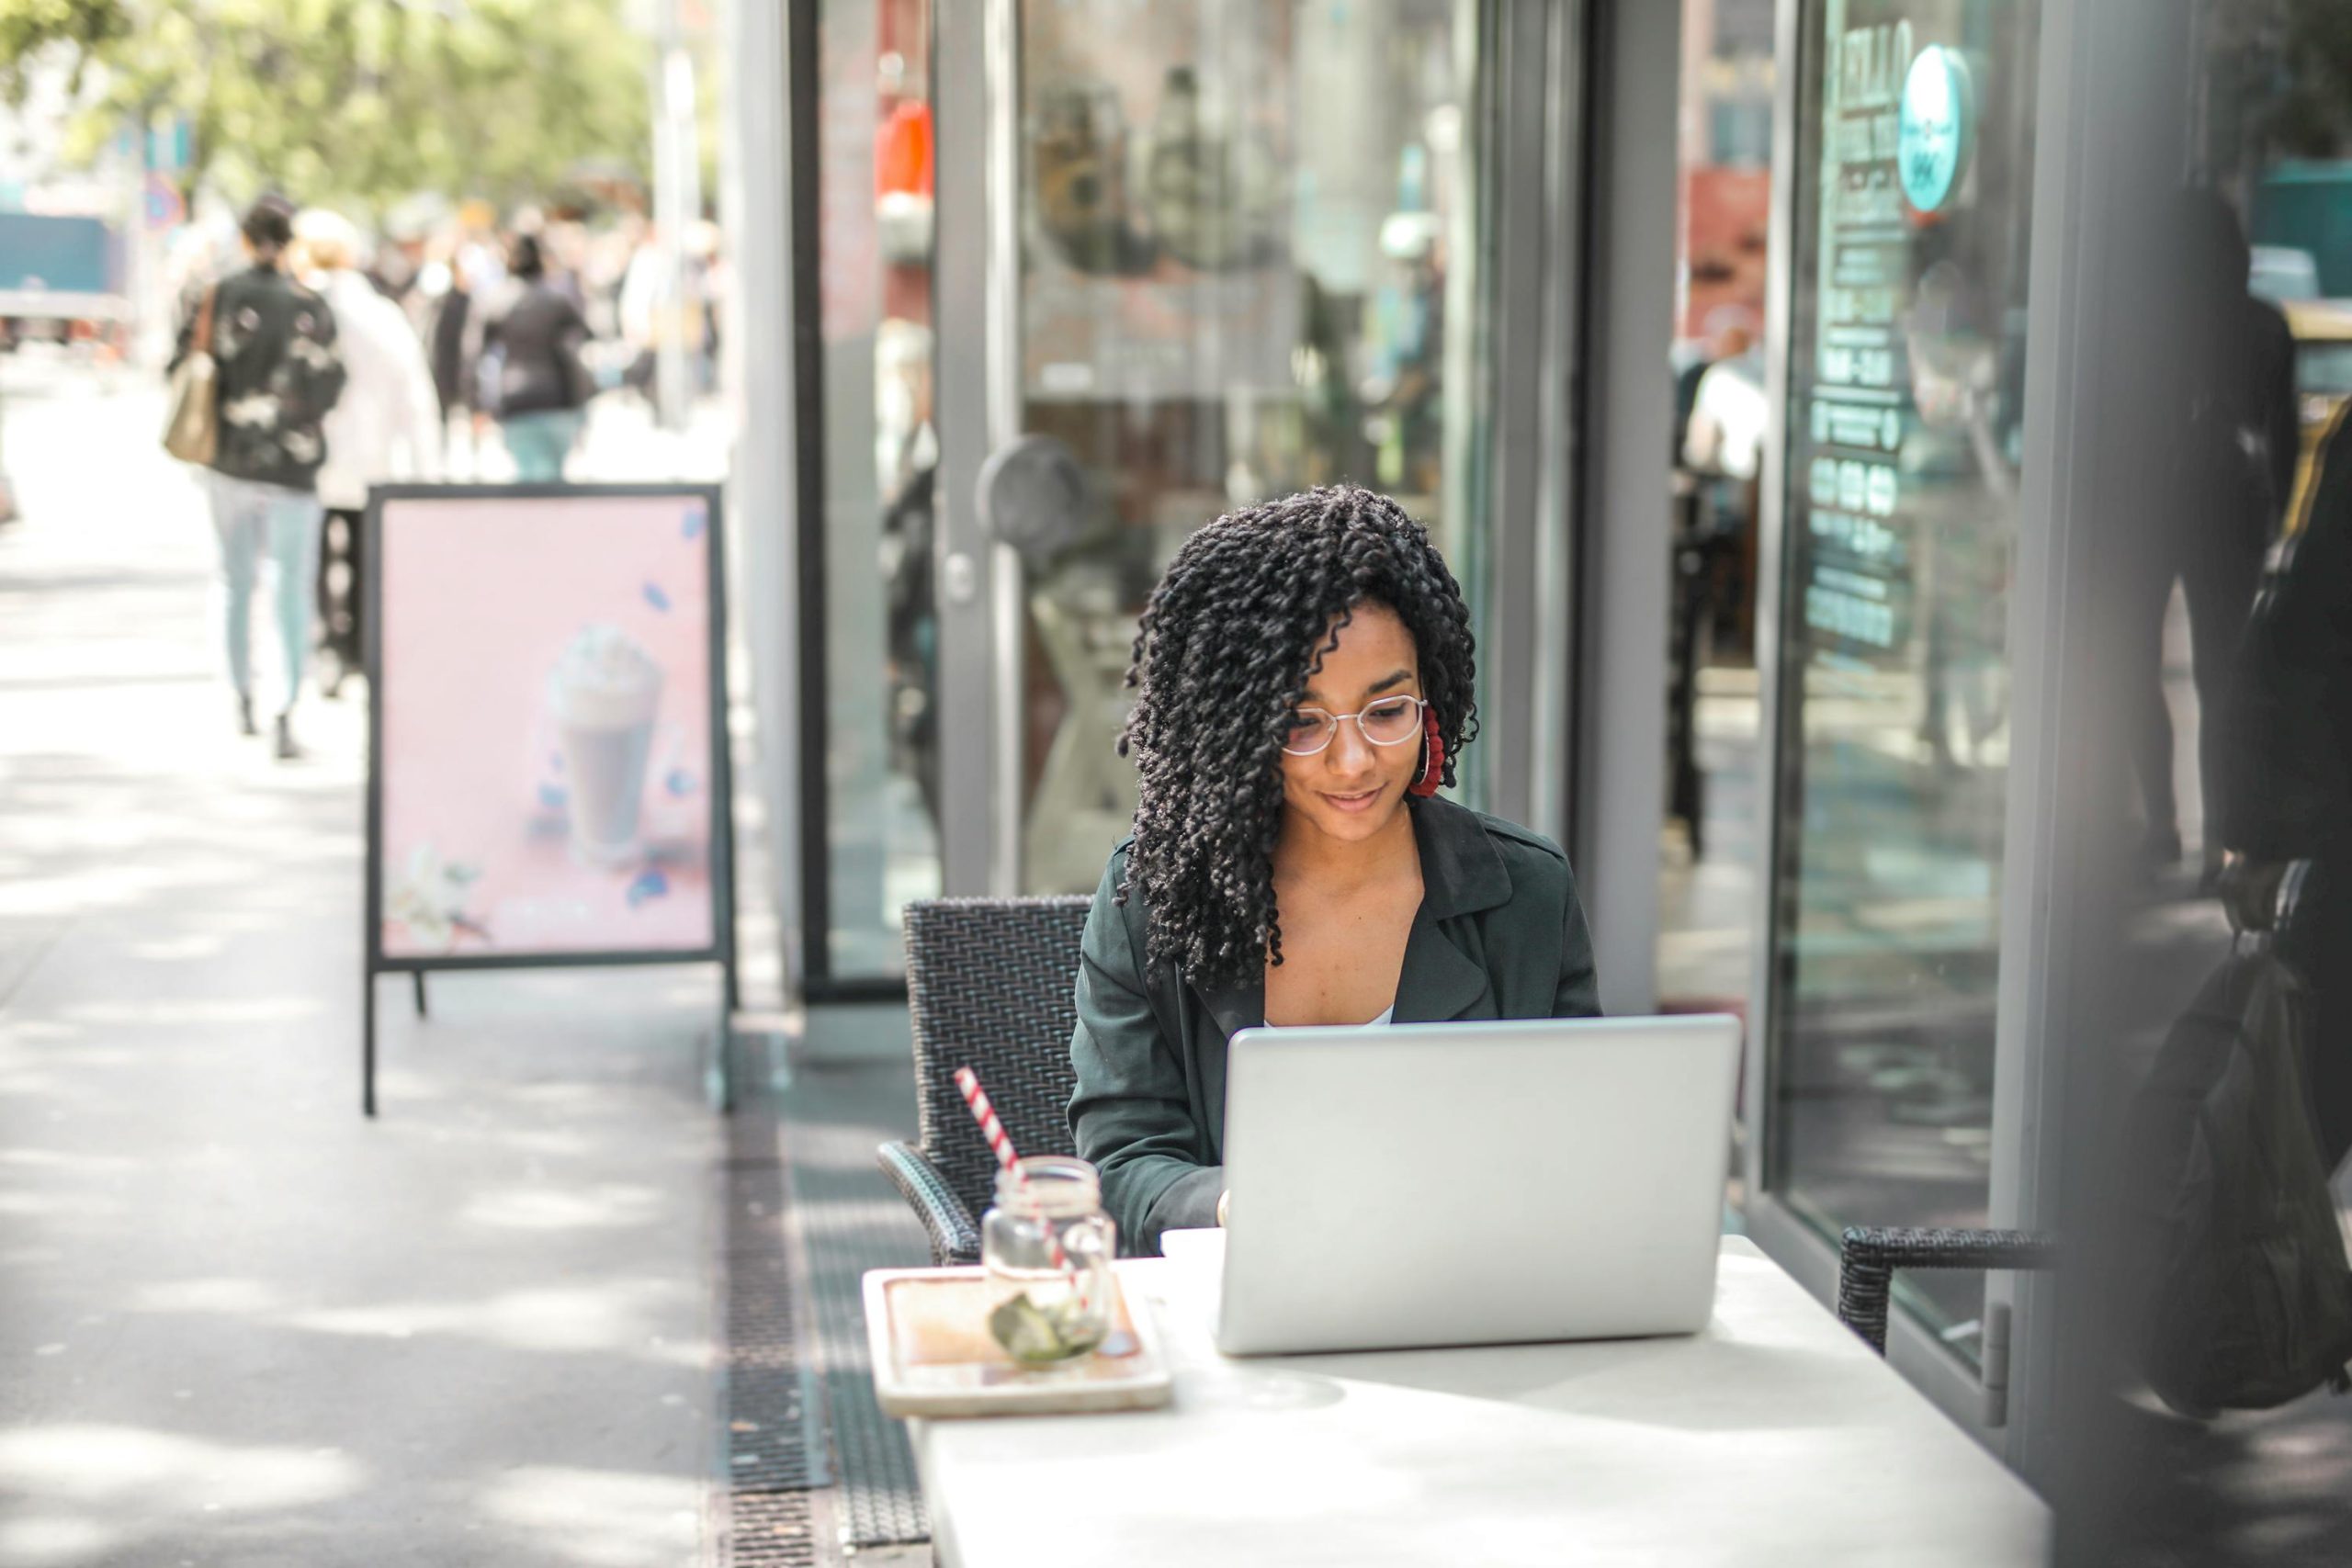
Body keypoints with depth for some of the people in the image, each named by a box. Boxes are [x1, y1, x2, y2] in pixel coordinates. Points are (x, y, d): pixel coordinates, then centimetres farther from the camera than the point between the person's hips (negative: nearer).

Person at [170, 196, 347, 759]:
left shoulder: (212, 300, -2)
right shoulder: (309, 308, -11)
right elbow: (324, 389, -11)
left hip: (228, 464, 3)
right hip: (291, 466, -3)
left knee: (238, 583, 18)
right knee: (294, 591, 0)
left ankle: (243, 698, 30)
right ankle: (287, 713, -11)